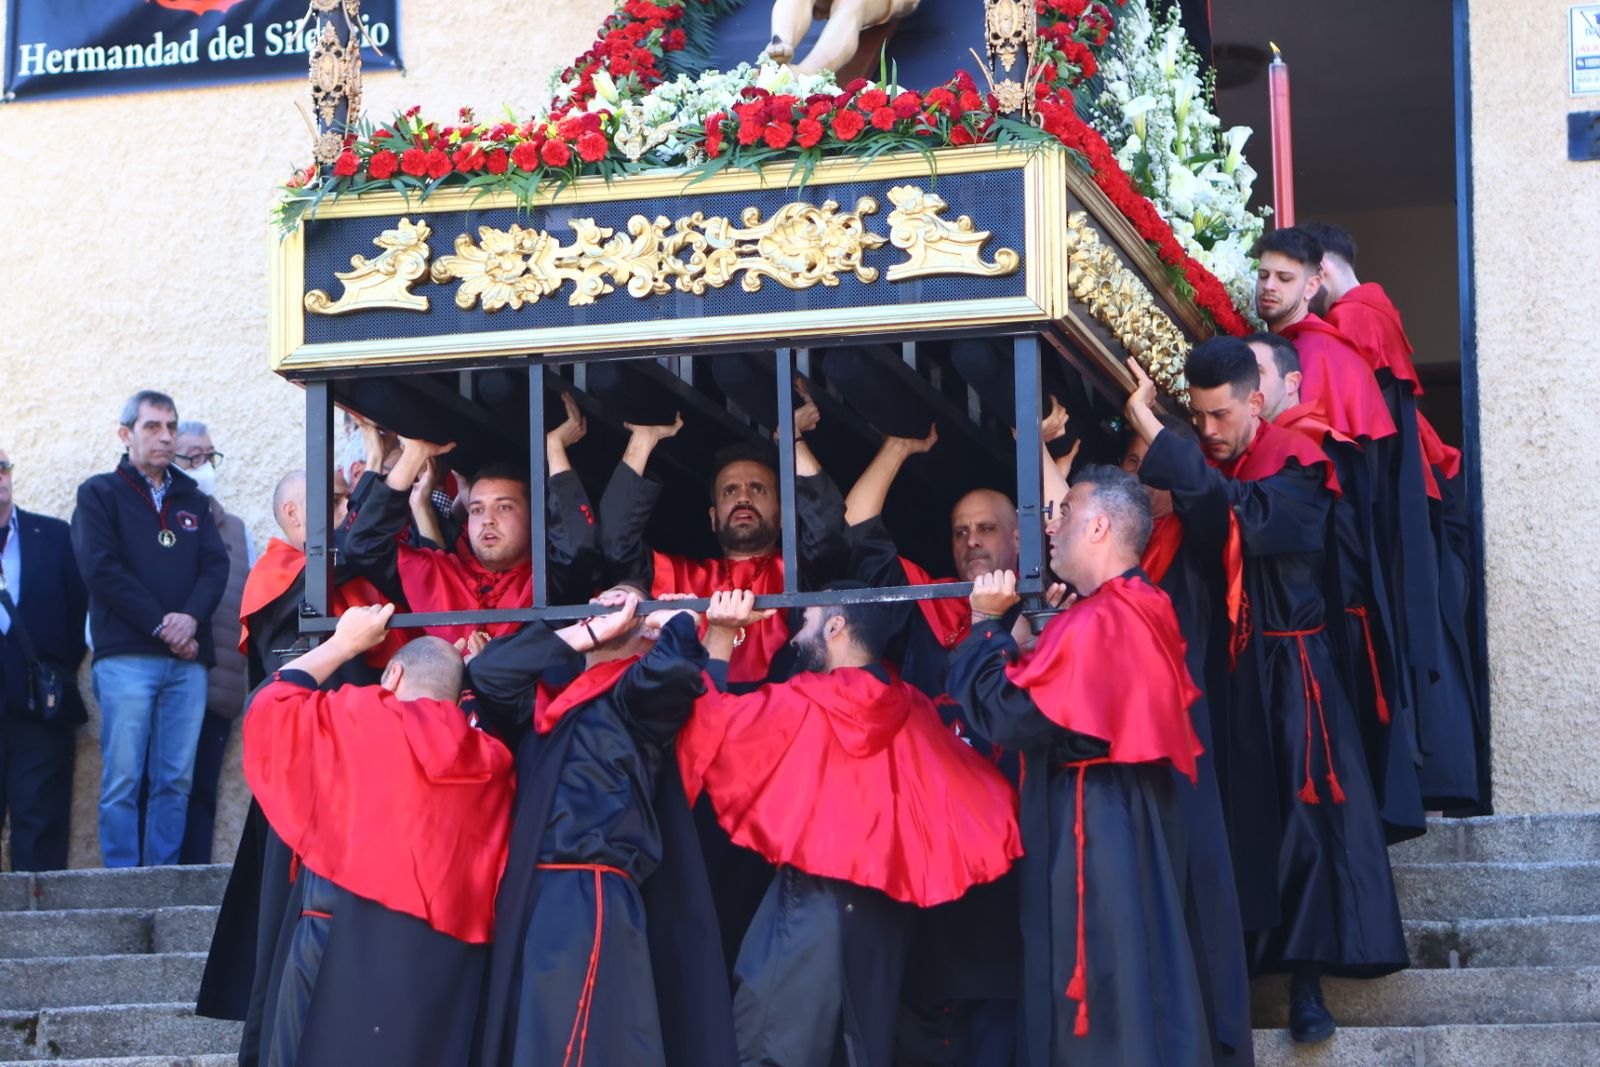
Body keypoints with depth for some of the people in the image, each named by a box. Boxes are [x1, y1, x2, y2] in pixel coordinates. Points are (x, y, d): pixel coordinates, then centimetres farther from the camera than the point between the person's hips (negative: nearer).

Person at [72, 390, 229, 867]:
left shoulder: (192, 500, 20)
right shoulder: (100, 494, 7)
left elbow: (216, 565, 9)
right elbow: (101, 569, -5)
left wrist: (191, 618, -11)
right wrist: (160, 626, -11)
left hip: (188, 658, 4)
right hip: (126, 657, -4)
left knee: (176, 781, 0)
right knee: (123, 780, -6)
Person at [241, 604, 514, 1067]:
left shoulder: (359, 720, 1)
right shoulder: (491, 763, 8)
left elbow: (270, 704, 14)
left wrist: (344, 643, 23)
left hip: (345, 945, -3)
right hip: (447, 962, 3)